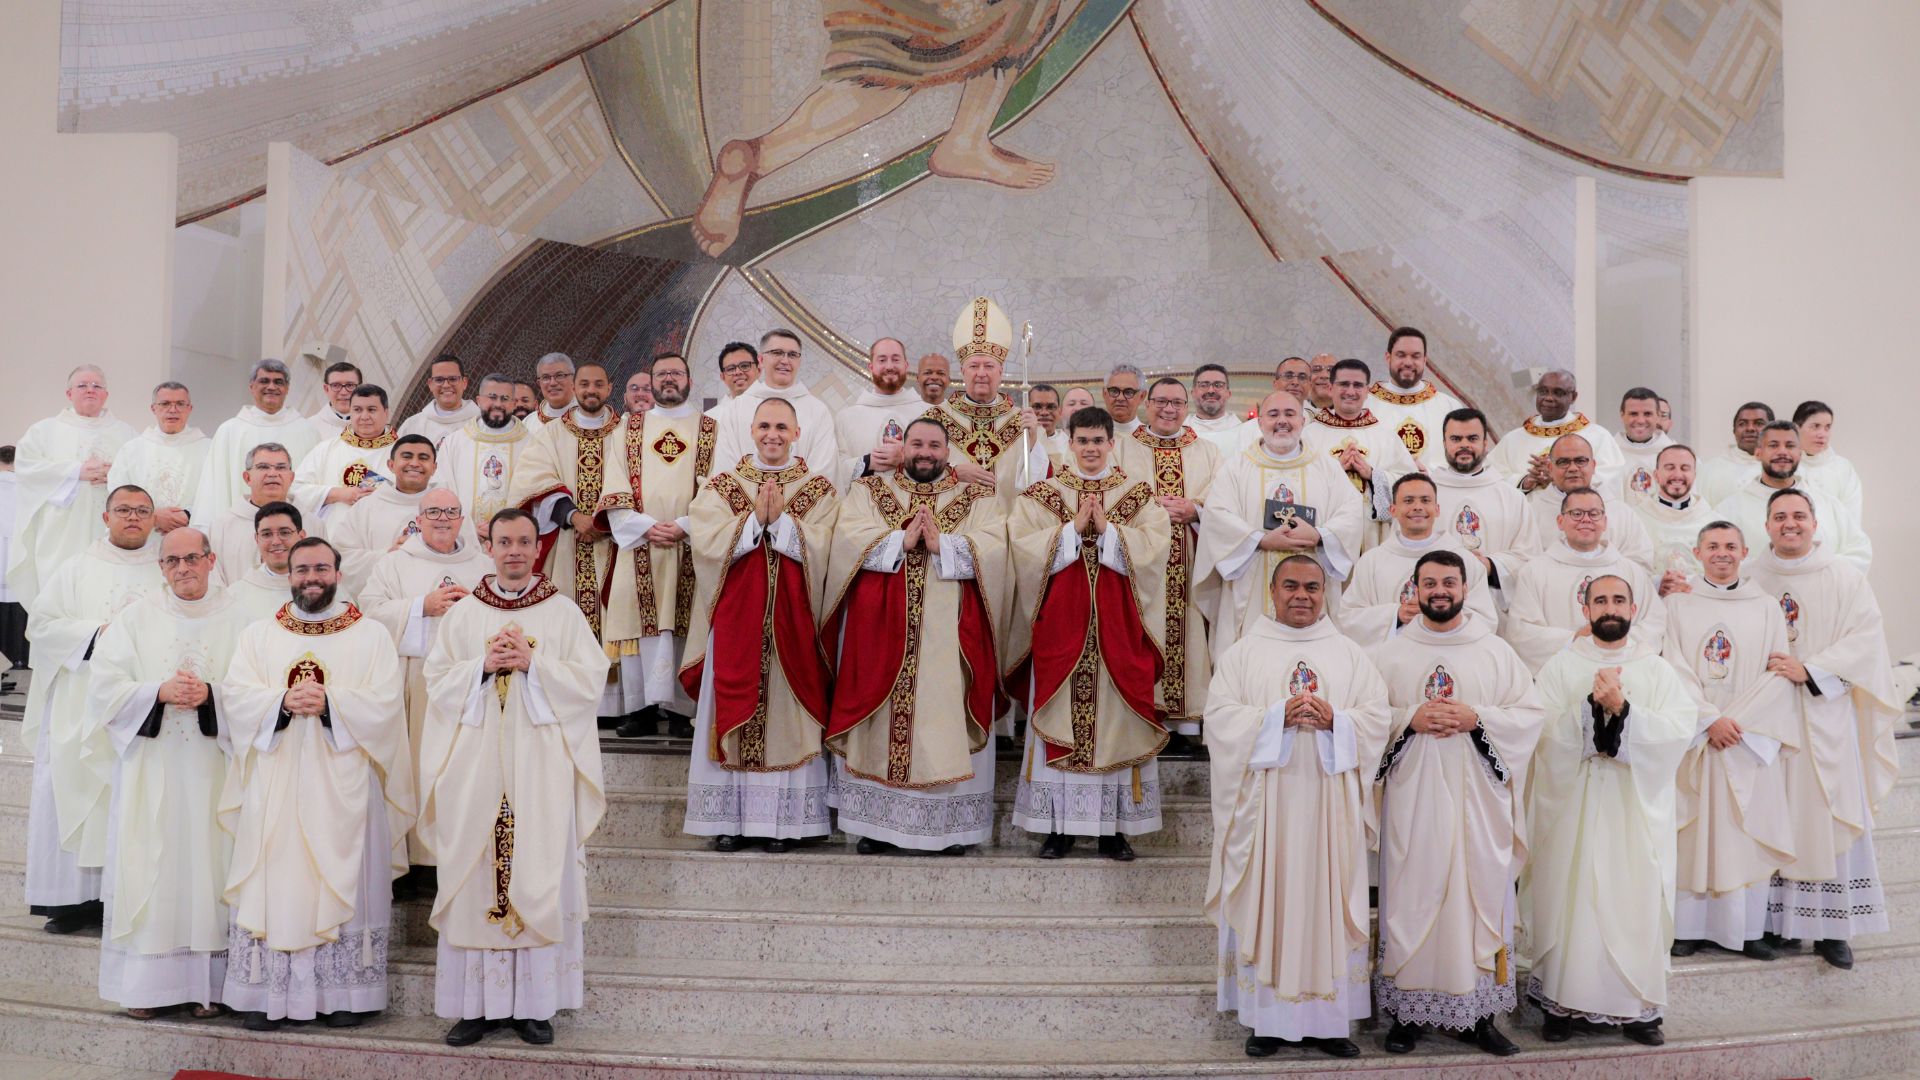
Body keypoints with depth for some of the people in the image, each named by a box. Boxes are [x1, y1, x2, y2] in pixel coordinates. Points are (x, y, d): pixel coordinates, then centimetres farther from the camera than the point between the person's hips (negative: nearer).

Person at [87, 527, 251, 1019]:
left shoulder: (237, 620, 4)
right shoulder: (136, 619, 6)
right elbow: (104, 690, 0)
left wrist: (211, 695, -17)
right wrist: (159, 693, -15)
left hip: (213, 772, 0)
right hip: (150, 772, 0)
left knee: (208, 865, 1)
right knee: (148, 871, -1)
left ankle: (209, 983, 8)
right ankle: (145, 984, 8)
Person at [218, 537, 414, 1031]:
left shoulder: (372, 636, 5)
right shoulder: (258, 635, 12)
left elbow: (384, 703, -5)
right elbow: (236, 695, 0)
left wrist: (328, 703, -19)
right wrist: (283, 702, -18)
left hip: (342, 788, -1)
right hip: (275, 787, 2)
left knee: (341, 880, 0)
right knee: (272, 881, 0)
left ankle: (343, 994, 6)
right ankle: (265, 992, 6)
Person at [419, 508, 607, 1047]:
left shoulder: (564, 614, 5)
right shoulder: (462, 614, 10)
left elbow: (590, 679, -3)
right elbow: (437, 679, 5)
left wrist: (532, 663, -13)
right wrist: (483, 665, -11)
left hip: (541, 769, -1)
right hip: (476, 768, 1)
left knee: (539, 879, -2)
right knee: (474, 878, 1)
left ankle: (535, 1002, 6)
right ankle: (475, 1002, 8)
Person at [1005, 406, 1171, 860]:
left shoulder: (1139, 495, 9)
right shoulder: (1042, 495, 9)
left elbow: (1154, 546, -5)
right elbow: (1024, 547, -5)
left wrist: (1108, 530, -14)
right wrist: (1073, 530, -13)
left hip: (1117, 624, 0)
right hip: (1061, 621, 0)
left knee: (1116, 716, -1)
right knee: (1060, 716, -1)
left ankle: (1114, 827, 7)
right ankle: (1058, 825, 6)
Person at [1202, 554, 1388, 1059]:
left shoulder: (1350, 654, 12)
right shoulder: (1244, 652, 6)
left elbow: (1377, 717, 4)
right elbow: (1220, 717, -4)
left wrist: (1333, 720, -14)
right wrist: (1277, 716, -17)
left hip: (1330, 802, 2)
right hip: (1265, 801, -1)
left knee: (1329, 903, 2)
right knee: (1266, 903, -1)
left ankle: (1329, 1018, 9)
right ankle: (1270, 1018, 6)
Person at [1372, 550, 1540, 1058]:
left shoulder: (1498, 652, 8)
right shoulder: (1392, 656, 7)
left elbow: (1529, 714, 3)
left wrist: (1476, 719, -11)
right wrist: (1411, 719, -13)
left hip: (1478, 798, 1)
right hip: (1412, 796, 0)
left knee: (1481, 895, 1)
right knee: (1412, 897, -1)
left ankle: (1479, 1013, 10)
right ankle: (1408, 1011, 7)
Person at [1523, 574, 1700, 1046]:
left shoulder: (1659, 672, 7)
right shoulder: (1559, 668, 4)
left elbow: (1680, 729, -8)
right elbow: (1544, 731, -8)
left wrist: (1623, 710, -20)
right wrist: (1594, 705, -21)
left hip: (1637, 810, 1)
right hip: (1574, 806, -1)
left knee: (1637, 903, 1)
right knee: (1572, 899, -1)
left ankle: (1638, 1007, 12)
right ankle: (1566, 1004, 9)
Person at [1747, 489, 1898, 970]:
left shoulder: (1844, 578, 3)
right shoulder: (1751, 578, 8)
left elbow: (1866, 637, -5)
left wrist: (1810, 670, -14)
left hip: (1824, 714, -1)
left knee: (1829, 816, -3)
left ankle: (1834, 927, 3)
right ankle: (1781, 920, 8)